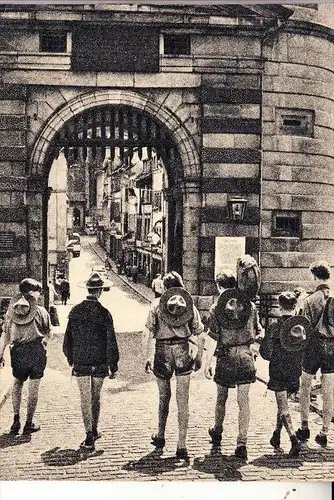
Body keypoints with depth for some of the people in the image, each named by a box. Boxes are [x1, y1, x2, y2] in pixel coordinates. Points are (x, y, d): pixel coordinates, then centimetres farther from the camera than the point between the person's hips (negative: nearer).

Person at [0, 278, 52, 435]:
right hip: (37, 352, -3)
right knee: (33, 388, 7)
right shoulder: (40, 311, -5)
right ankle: (29, 423, 12)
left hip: (18, 352, 3)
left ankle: (16, 419, 11)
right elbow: (49, 334, 1)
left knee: (17, 383, 20)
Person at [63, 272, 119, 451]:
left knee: (85, 398, 3)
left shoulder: (75, 311, -3)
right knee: (95, 397, 16)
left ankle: (89, 435, -3)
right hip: (99, 363, -1)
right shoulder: (104, 313, -11)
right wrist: (113, 366, -2)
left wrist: (70, 359, 18)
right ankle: (94, 430, 28)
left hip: (80, 362, 1)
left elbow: (68, 338, 5)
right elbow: (111, 342, -9)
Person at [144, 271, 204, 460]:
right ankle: (182, 445, 0)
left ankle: (161, 436, 32)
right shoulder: (189, 304, 5)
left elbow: (151, 333, -3)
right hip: (184, 352, 0)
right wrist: (199, 357, 12)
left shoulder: (157, 304, 2)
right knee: (183, 400, 2)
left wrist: (149, 357, 0)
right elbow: (198, 334, 4)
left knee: (164, 396, 19)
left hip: (163, 352, 0)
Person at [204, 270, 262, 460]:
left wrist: (208, 362, -5)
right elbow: (259, 333, 7)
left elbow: (212, 339, -10)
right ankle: (242, 442, -3)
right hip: (246, 356, 1)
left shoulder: (217, 308, -7)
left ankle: (217, 434, 35)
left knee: (221, 398, 17)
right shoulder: (250, 305, 0)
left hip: (226, 358, -1)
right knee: (244, 401, 2)